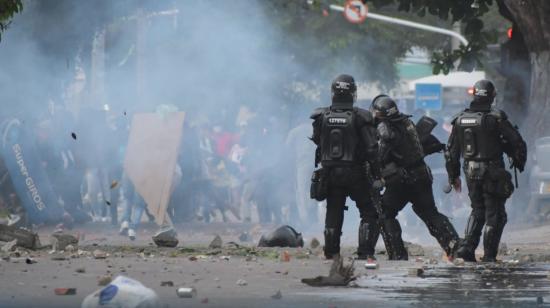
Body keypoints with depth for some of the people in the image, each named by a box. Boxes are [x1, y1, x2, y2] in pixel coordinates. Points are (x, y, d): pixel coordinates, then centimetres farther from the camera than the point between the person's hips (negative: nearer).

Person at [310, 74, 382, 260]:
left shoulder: (322, 117, -3)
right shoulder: (359, 118, -12)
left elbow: (317, 143, 6)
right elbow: (371, 149, -12)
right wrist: (378, 174, -7)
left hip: (330, 173, 3)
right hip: (355, 174, -3)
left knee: (333, 214, 14)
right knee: (370, 213, 7)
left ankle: (331, 252, 14)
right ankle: (365, 251, -4)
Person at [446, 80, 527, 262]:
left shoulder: (460, 119, 3)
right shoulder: (496, 118, -11)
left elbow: (451, 151, 9)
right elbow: (518, 144, -9)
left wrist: (453, 176, 19)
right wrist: (519, 163, 10)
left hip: (471, 172, 5)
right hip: (492, 172, -4)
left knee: (478, 211, 19)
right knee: (495, 214, 4)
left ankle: (467, 247, 4)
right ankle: (489, 256, 1)